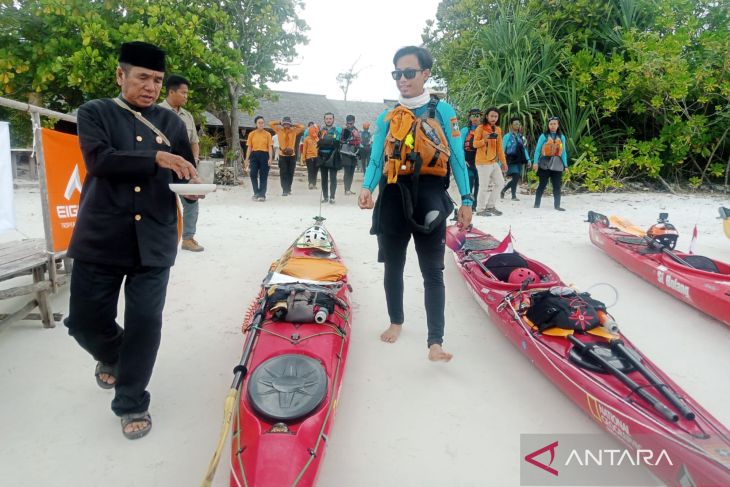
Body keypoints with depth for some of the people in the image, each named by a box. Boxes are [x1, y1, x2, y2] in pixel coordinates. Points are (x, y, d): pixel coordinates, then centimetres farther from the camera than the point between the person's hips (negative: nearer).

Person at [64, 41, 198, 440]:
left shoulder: (172, 122, 12)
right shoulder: (95, 112, 4)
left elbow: (184, 173, 15)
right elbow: (99, 159, -13)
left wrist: (192, 187, -8)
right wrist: (155, 157, -24)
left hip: (153, 240, 1)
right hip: (101, 238, -1)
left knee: (145, 322, -1)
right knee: (86, 320, 7)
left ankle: (131, 402, 18)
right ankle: (112, 356, 42)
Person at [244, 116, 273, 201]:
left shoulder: (267, 134, 3)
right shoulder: (252, 134, 7)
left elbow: (270, 147, 0)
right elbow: (249, 147, 7)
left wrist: (270, 158, -11)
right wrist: (247, 159, 1)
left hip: (264, 155, -1)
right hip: (254, 155, 1)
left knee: (263, 176, 0)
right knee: (253, 174, -5)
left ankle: (262, 195, 6)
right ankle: (256, 193, 9)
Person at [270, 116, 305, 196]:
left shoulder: (294, 131, 4)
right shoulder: (279, 130, 2)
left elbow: (302, 127, 4)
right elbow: (270, 123, 3)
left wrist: (293, 125, 4)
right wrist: (280, 123, 4)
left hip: (292, 155, 2)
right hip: (282, 155, -1)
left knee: (290, 173, 8)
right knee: (283, 173, -6)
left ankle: (288, 189, 20)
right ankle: (285, 190, -8)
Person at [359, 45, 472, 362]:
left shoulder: (443, 111, 2)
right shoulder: (387, 118, 9)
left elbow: (456, 157, 0)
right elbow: (376, 161, 4)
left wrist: (466, 200, -6)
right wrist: (367, 188, -16)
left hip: (429, 198, -3)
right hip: (393, 197, 4)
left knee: (432, 271, -2)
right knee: (393, 266, 14)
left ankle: (435, 342, -1)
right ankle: (396, 321, 34)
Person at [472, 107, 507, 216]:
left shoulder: (498, 129, 15)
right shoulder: (480, 128, -5)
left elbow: (499, 147, 17)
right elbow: (475, 144, -8)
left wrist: (503, 161, 15)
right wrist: (485, 139, -25)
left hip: (494, 161, 7)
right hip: (483, 162, -7)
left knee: (499, 183, 9)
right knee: (484, 186, -6)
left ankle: (490, 206, 21)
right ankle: (480, 209, 6)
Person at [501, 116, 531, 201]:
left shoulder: (521, 136, 15)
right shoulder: (508, 136, -1)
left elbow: (524, 149, 18)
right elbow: (503, 149, -3)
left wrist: (528, 159, 9)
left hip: (519, 160, 6)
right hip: (511, 160, -6)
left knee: (517, 178, 5)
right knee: (515, 177, -13)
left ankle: (503, 190, 24)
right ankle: (514, 196, -1)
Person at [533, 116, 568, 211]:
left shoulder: (561, 137, 10)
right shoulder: (544, 136, -1)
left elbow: (563, 152, 11)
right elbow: (537, 150, -5)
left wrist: (565, 165, 6)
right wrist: (535, 161, -16)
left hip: (557, 165, 3)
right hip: (545, 164, -3)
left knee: (557, 186, 4)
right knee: (542, 185, 2)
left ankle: (557, 205, 10)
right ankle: (536, 204, 9)